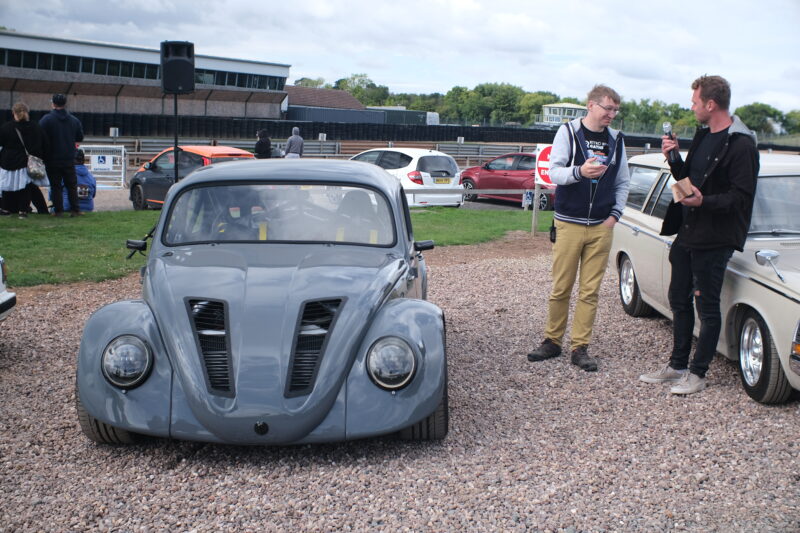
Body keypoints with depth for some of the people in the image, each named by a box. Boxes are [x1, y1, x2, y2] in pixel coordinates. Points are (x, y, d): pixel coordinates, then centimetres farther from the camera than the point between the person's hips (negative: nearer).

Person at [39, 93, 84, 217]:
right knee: (72, 185, 9)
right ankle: (75, 210, 6)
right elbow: (80, 138, 13)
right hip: (69, 159, 3)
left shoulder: (46, 119, -10)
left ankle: (58, 210, 2)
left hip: (52, 160, -3)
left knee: (55, 186, 4)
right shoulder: (74, 120, 2)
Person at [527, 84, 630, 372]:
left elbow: (623, 182, 16)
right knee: (561, 288, 2)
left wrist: (615, 214, 3)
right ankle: (552, 341, 16)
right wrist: (580, 172, -27)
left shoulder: (616, 139, 10)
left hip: (601, 227, 3)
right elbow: (554, 172, -8)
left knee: (590, 291, 3)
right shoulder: (568, 132, -1)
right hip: (569, 223, -3)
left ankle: (580, 347, 10)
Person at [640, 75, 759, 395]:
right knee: (679, 300, 15)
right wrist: (674, 158, 2)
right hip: (686, 233, 9)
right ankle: (677, 365, 28)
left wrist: (704, 201, -30)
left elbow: (742, 197, -19)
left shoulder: (741, 145, -15)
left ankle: (698, 373, 13)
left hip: (713, 239, -9)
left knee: (707, 306, 2)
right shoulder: (703, 136, 13)